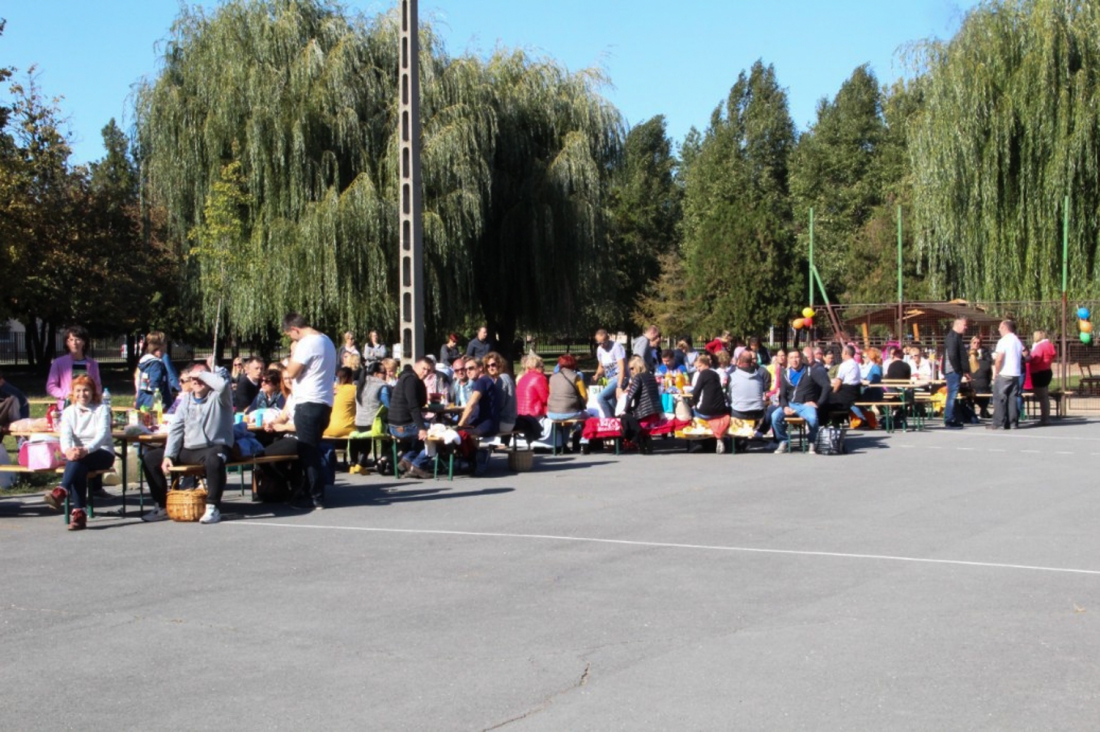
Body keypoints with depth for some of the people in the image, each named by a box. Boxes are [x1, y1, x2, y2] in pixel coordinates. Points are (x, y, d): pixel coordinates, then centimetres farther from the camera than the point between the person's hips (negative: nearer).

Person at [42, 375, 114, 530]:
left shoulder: (102, 409, 0)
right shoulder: (69, 412, 9)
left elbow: (102, 434, -16)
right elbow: (65, 435, -9)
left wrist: (86, 450, -36)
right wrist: (68, 450, -33)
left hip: (102, 453, -2)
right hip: (78, 454, 2)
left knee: (78, 460, -35)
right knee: (78, 468, -33)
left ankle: (61, 492, -49)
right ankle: (79, 513, -40)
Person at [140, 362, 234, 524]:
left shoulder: (218, 397, -2)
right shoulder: (186, 399, 15)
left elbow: (223, 384, -29)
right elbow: (176, 429, 9)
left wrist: (202, 374, -14)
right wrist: (168, 455, -2)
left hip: (214, 448, -7)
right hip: (187, 450, 7)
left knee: (214, 459, -42)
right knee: (150, 457, 1)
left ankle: (212, 507, -31)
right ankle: (162, 506, 8)